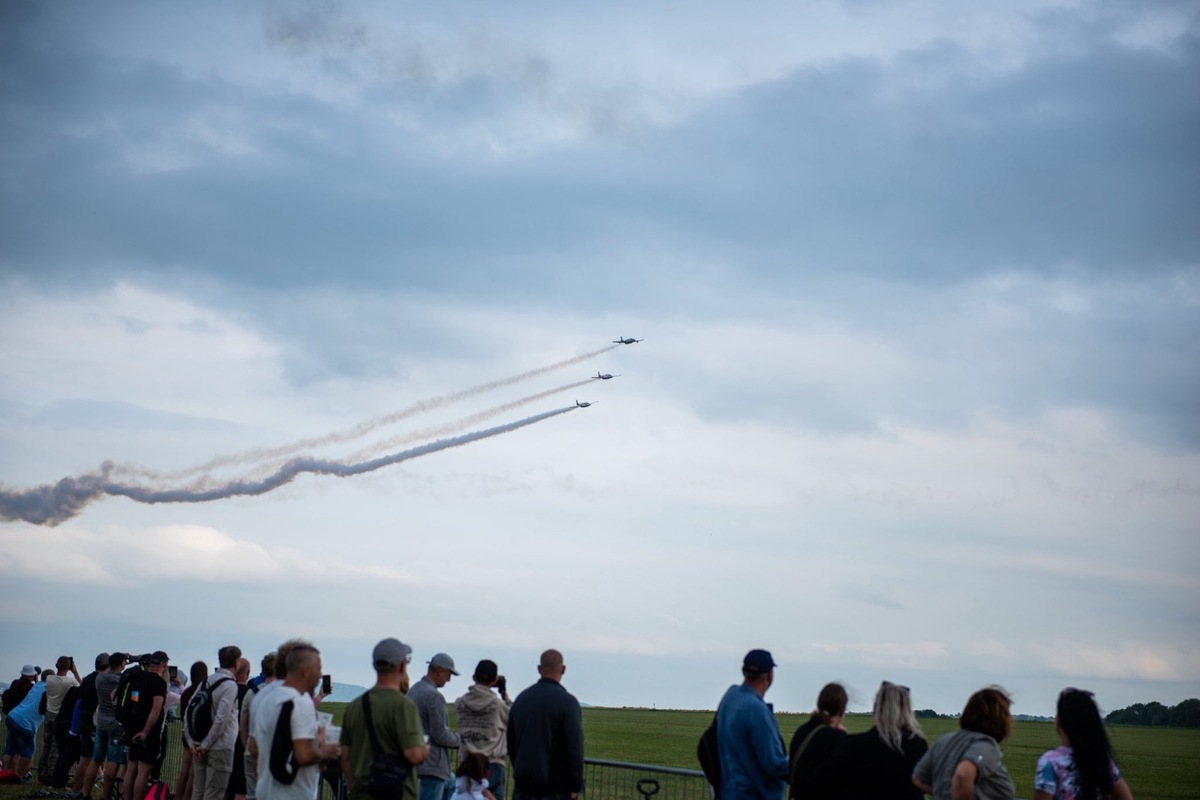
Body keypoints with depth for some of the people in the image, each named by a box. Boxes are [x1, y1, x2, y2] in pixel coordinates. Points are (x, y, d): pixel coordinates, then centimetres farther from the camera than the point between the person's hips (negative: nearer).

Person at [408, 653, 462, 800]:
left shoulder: (413, 690, 11)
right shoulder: (434, 696, -20)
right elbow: (441, 735, -21)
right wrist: (459, 739, -1)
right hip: (432, 764, -10)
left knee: (450, 787, 28)